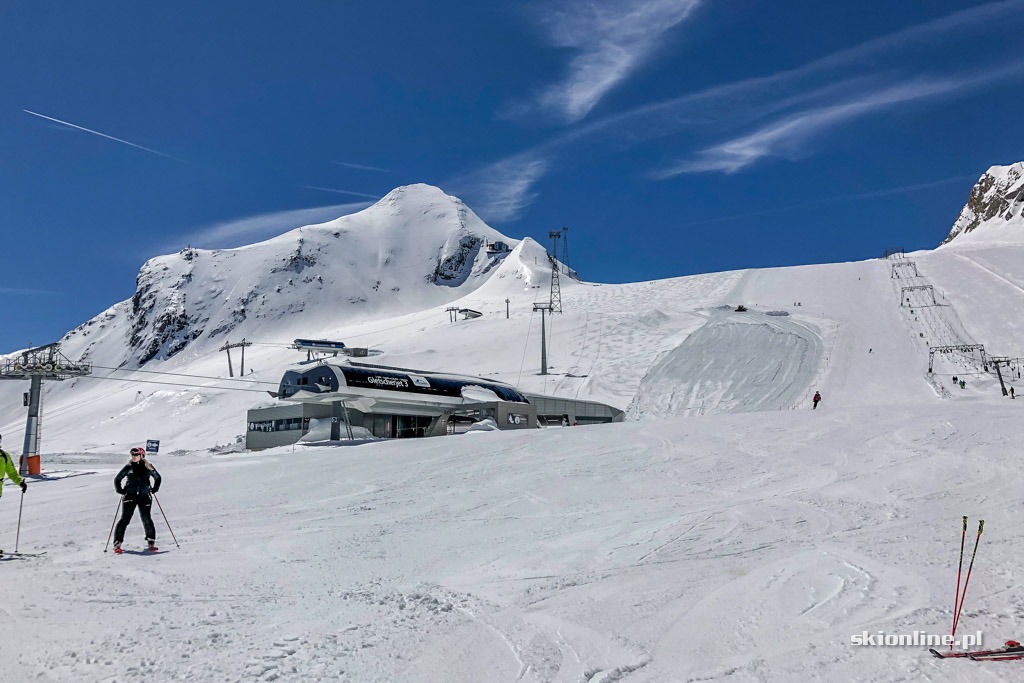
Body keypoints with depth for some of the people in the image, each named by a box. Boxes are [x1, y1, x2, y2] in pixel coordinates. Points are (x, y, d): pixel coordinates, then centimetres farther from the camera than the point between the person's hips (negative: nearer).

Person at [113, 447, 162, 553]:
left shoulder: (148, 467, 5)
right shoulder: (128, 467, 4)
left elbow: (158, 477, 19)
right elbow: (117, 479, 14)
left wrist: (154, 489, 10)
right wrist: (120, 491, 5)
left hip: (144, 497, 0)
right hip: (130, 496, 0)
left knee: (146, 519, -3)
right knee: (125, 519, -7)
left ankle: (151, 541, 11)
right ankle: (117, 543, -2)